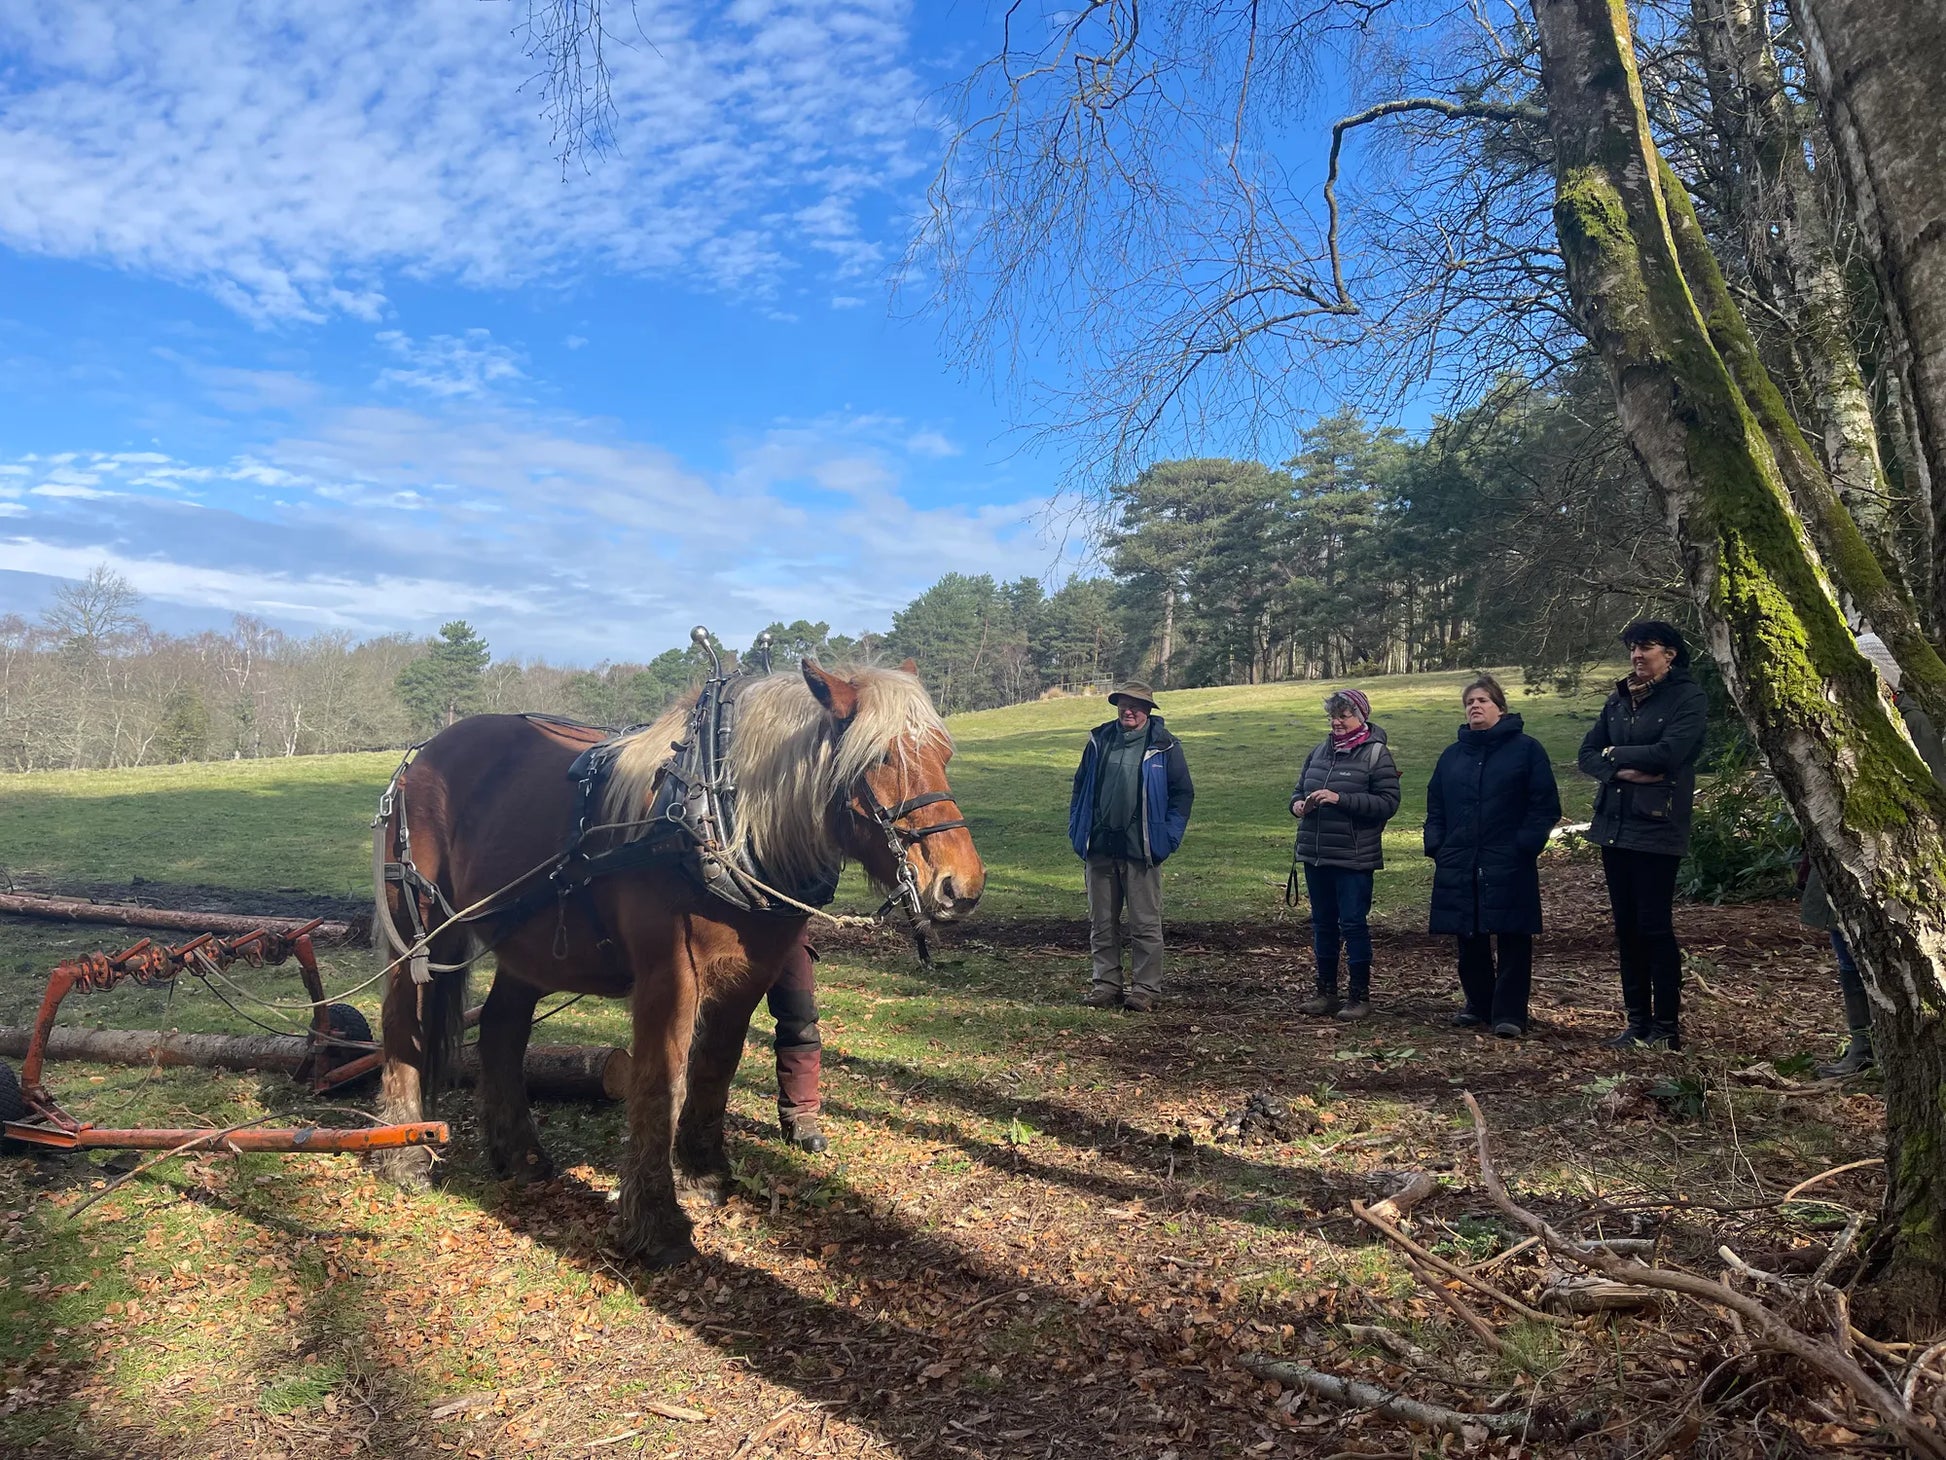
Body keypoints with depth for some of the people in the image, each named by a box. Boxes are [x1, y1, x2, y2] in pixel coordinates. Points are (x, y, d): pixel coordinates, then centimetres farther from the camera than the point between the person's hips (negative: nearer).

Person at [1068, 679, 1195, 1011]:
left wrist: (1168, 837, -6)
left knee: (1145, 924, 2)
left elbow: (1183, 793, 1)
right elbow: (1080, 787, 14)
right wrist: (1077, 831, 7)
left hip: (1141, 849, -3)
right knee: (1101, 923, 10)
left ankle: (1145, 988, 10)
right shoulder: (1099, 741, 8)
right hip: (1100, 847, 4)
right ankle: (1105, 984, 20)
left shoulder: (1164, 746, -1)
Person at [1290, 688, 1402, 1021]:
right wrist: (1297, 804, -4)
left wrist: (1341, 799, -22)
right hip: (1315, 855, 6)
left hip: (1354, 858, -6)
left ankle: (1360, 995, 10)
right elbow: (1299, 789, 20)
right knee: (1323, 924, 13)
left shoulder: (1376, 755, -6)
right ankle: (1326, 992, 23)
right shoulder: (1319, 752, 11)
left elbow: (1388, 803, -14)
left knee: (1353, 924, -2)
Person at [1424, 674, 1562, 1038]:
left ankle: (1509, 1013, 4)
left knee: (1513, 939, -2)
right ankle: (1478, 1004, 23)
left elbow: (1545, 804, -3)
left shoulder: (1525, 748, 1)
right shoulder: (1452, 755, 14)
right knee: (1469, 939, 9)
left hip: (1509, 866, -4)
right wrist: (1436, 846, 4)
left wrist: (1526, 845, -12)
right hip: (1459, 865, 4)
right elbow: (1435, 807, 17)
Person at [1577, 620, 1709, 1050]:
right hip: (1613, 826, 6)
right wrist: (1624, 771, -12)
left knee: (1654, 927, -3)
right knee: (1626, 927, 9)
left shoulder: (1688, 697, -5)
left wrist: (1615, 753, -4)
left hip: (1657, 828, -6)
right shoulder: (1619, 698, 14)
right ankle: (1637, 1021, 18)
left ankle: (1666, 1027, 7)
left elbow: (1668, 753, -18)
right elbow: (1587, 753, 7)